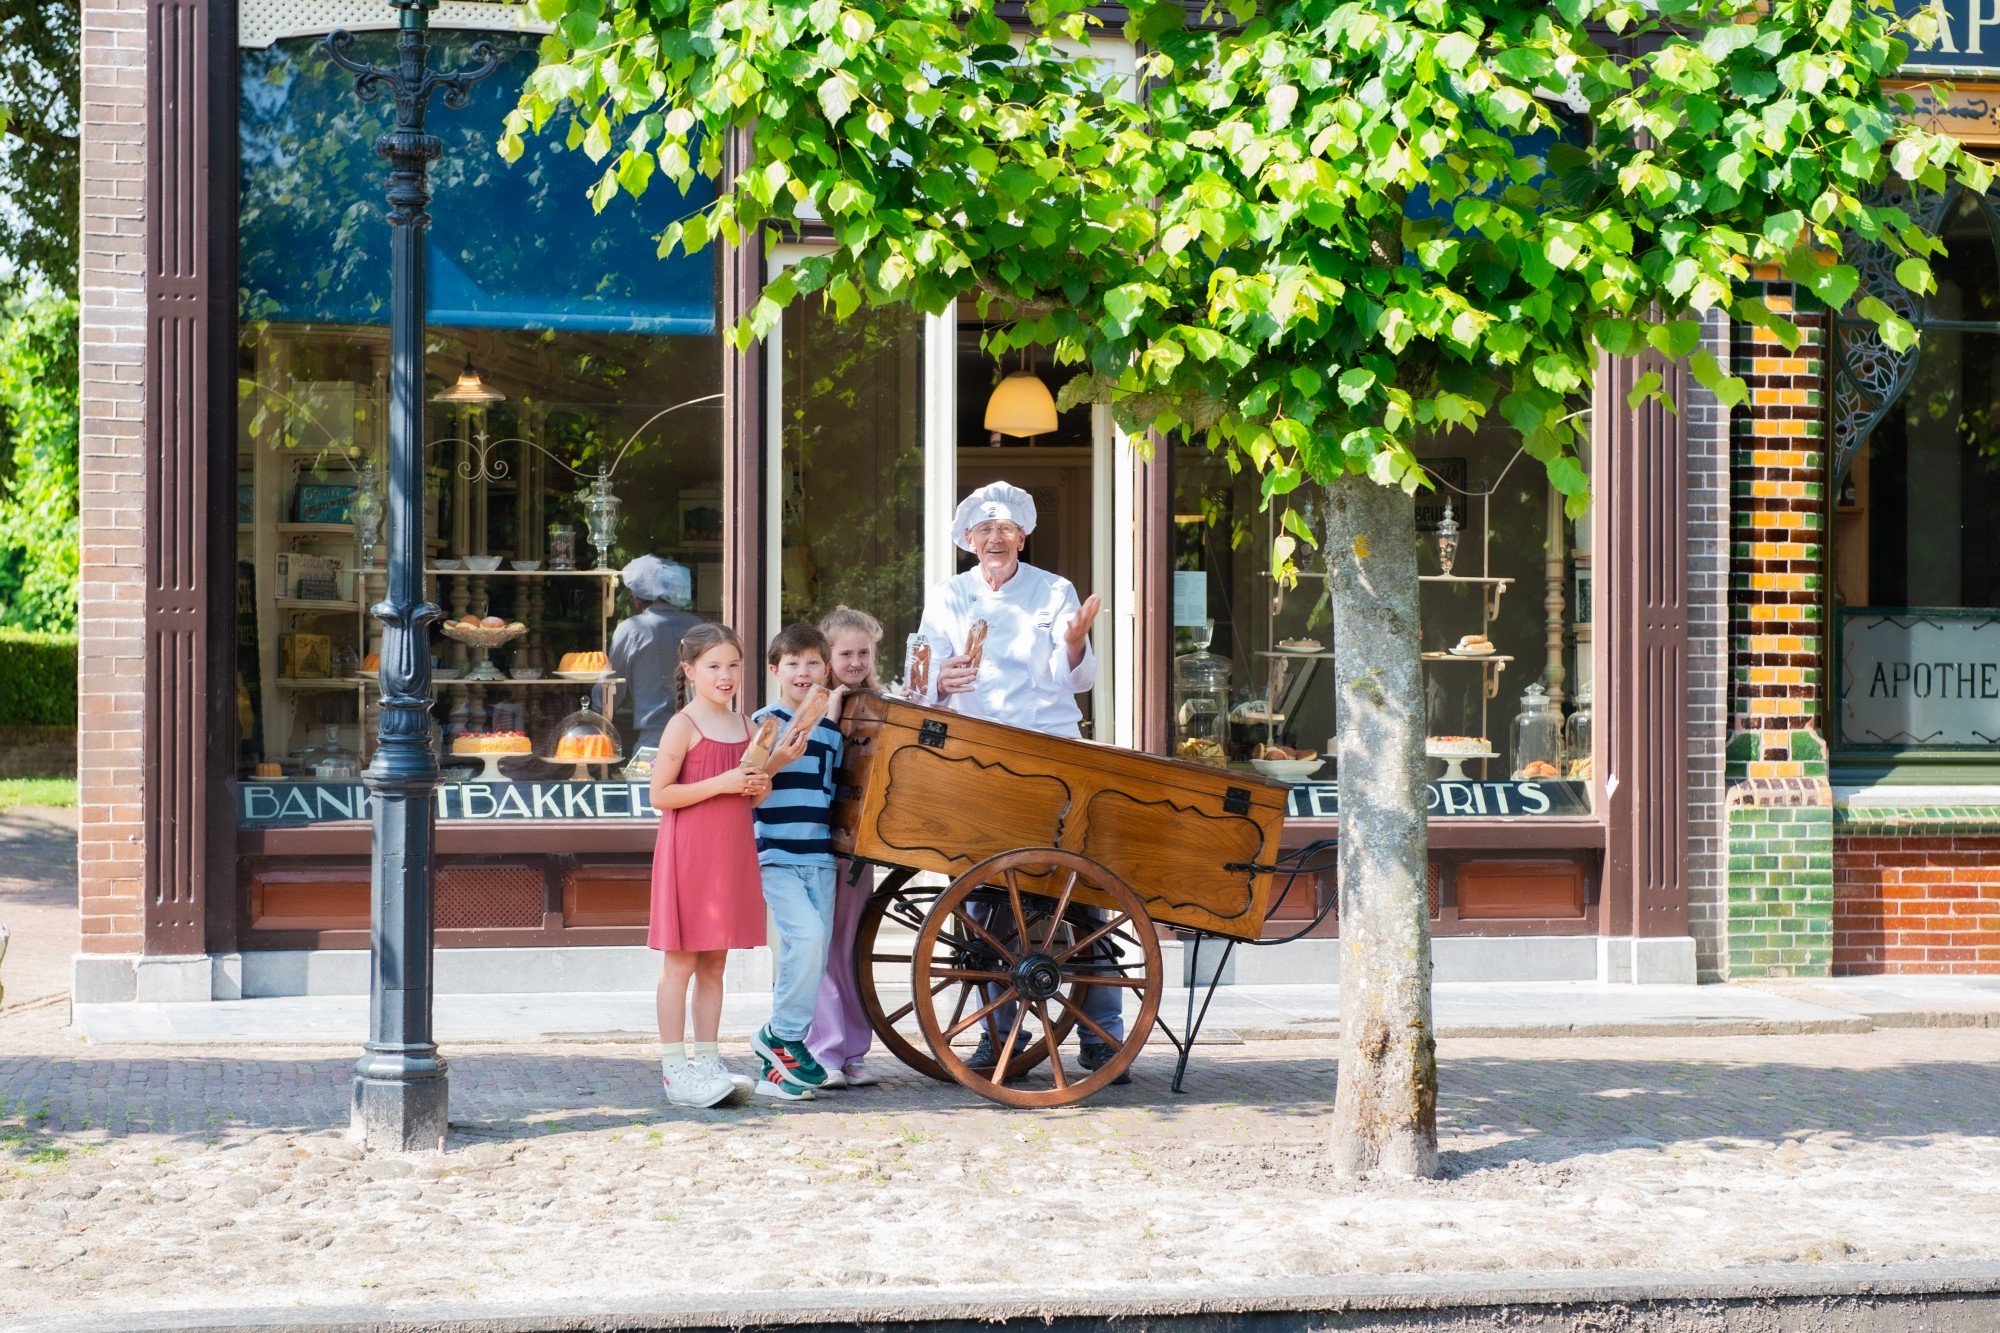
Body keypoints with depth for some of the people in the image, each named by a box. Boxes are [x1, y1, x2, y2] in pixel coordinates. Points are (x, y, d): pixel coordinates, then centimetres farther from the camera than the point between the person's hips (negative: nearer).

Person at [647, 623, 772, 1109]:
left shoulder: (742, 724, 12)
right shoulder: (683, 726, -9)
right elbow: (660, 795, -14)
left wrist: (760, 787, -1)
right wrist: (721, 783, -20)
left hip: (732, 853, 7)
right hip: (688, 854, -7)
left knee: (714, 963, 11)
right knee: (680, 962, -3)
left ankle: (706, 1060, 16)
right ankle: (674, 1069, 0)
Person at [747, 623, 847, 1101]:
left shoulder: (831, 729, 13)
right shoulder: (764, 722, -3)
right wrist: (777, 762, -22)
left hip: (820, 859, 6)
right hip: (775, 857, -6)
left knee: (807, 954, 4)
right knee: (806, 935, -24)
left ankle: (777, 1066, 11)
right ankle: (783, 1035, -6)